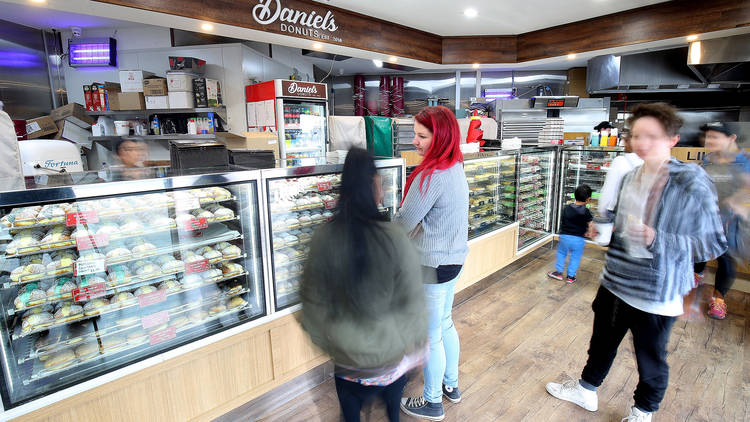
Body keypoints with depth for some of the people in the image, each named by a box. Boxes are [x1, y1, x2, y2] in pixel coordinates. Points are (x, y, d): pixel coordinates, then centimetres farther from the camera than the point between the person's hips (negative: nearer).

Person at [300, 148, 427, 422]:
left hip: (343, 348, 2)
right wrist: (418, 344, 2)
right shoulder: (395, 239, -25)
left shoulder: (324, 238, -18)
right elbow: (412, 302, -15)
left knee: (349, 392, 32)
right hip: (386, 347, -1)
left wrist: (325, 338, 11)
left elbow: (313, 298, -6)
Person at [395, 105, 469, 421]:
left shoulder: (432, 176, -26)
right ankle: (451, 386, 44)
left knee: (430, 336, 8)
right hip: (454, 258, 9)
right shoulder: (456, 169, 4)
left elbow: (404, 223, -19)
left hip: (432, 266, -9)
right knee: (445, 324, 24)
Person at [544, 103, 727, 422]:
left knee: (651, 361, 18)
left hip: (656, 293, -5)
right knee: (602, 344, 24)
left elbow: (714, 243, -16)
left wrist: (656, 239, -29)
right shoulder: (630, 176, 3)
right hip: (615, 282, 6)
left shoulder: (692, 184, -17)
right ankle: (586, 389, 48)